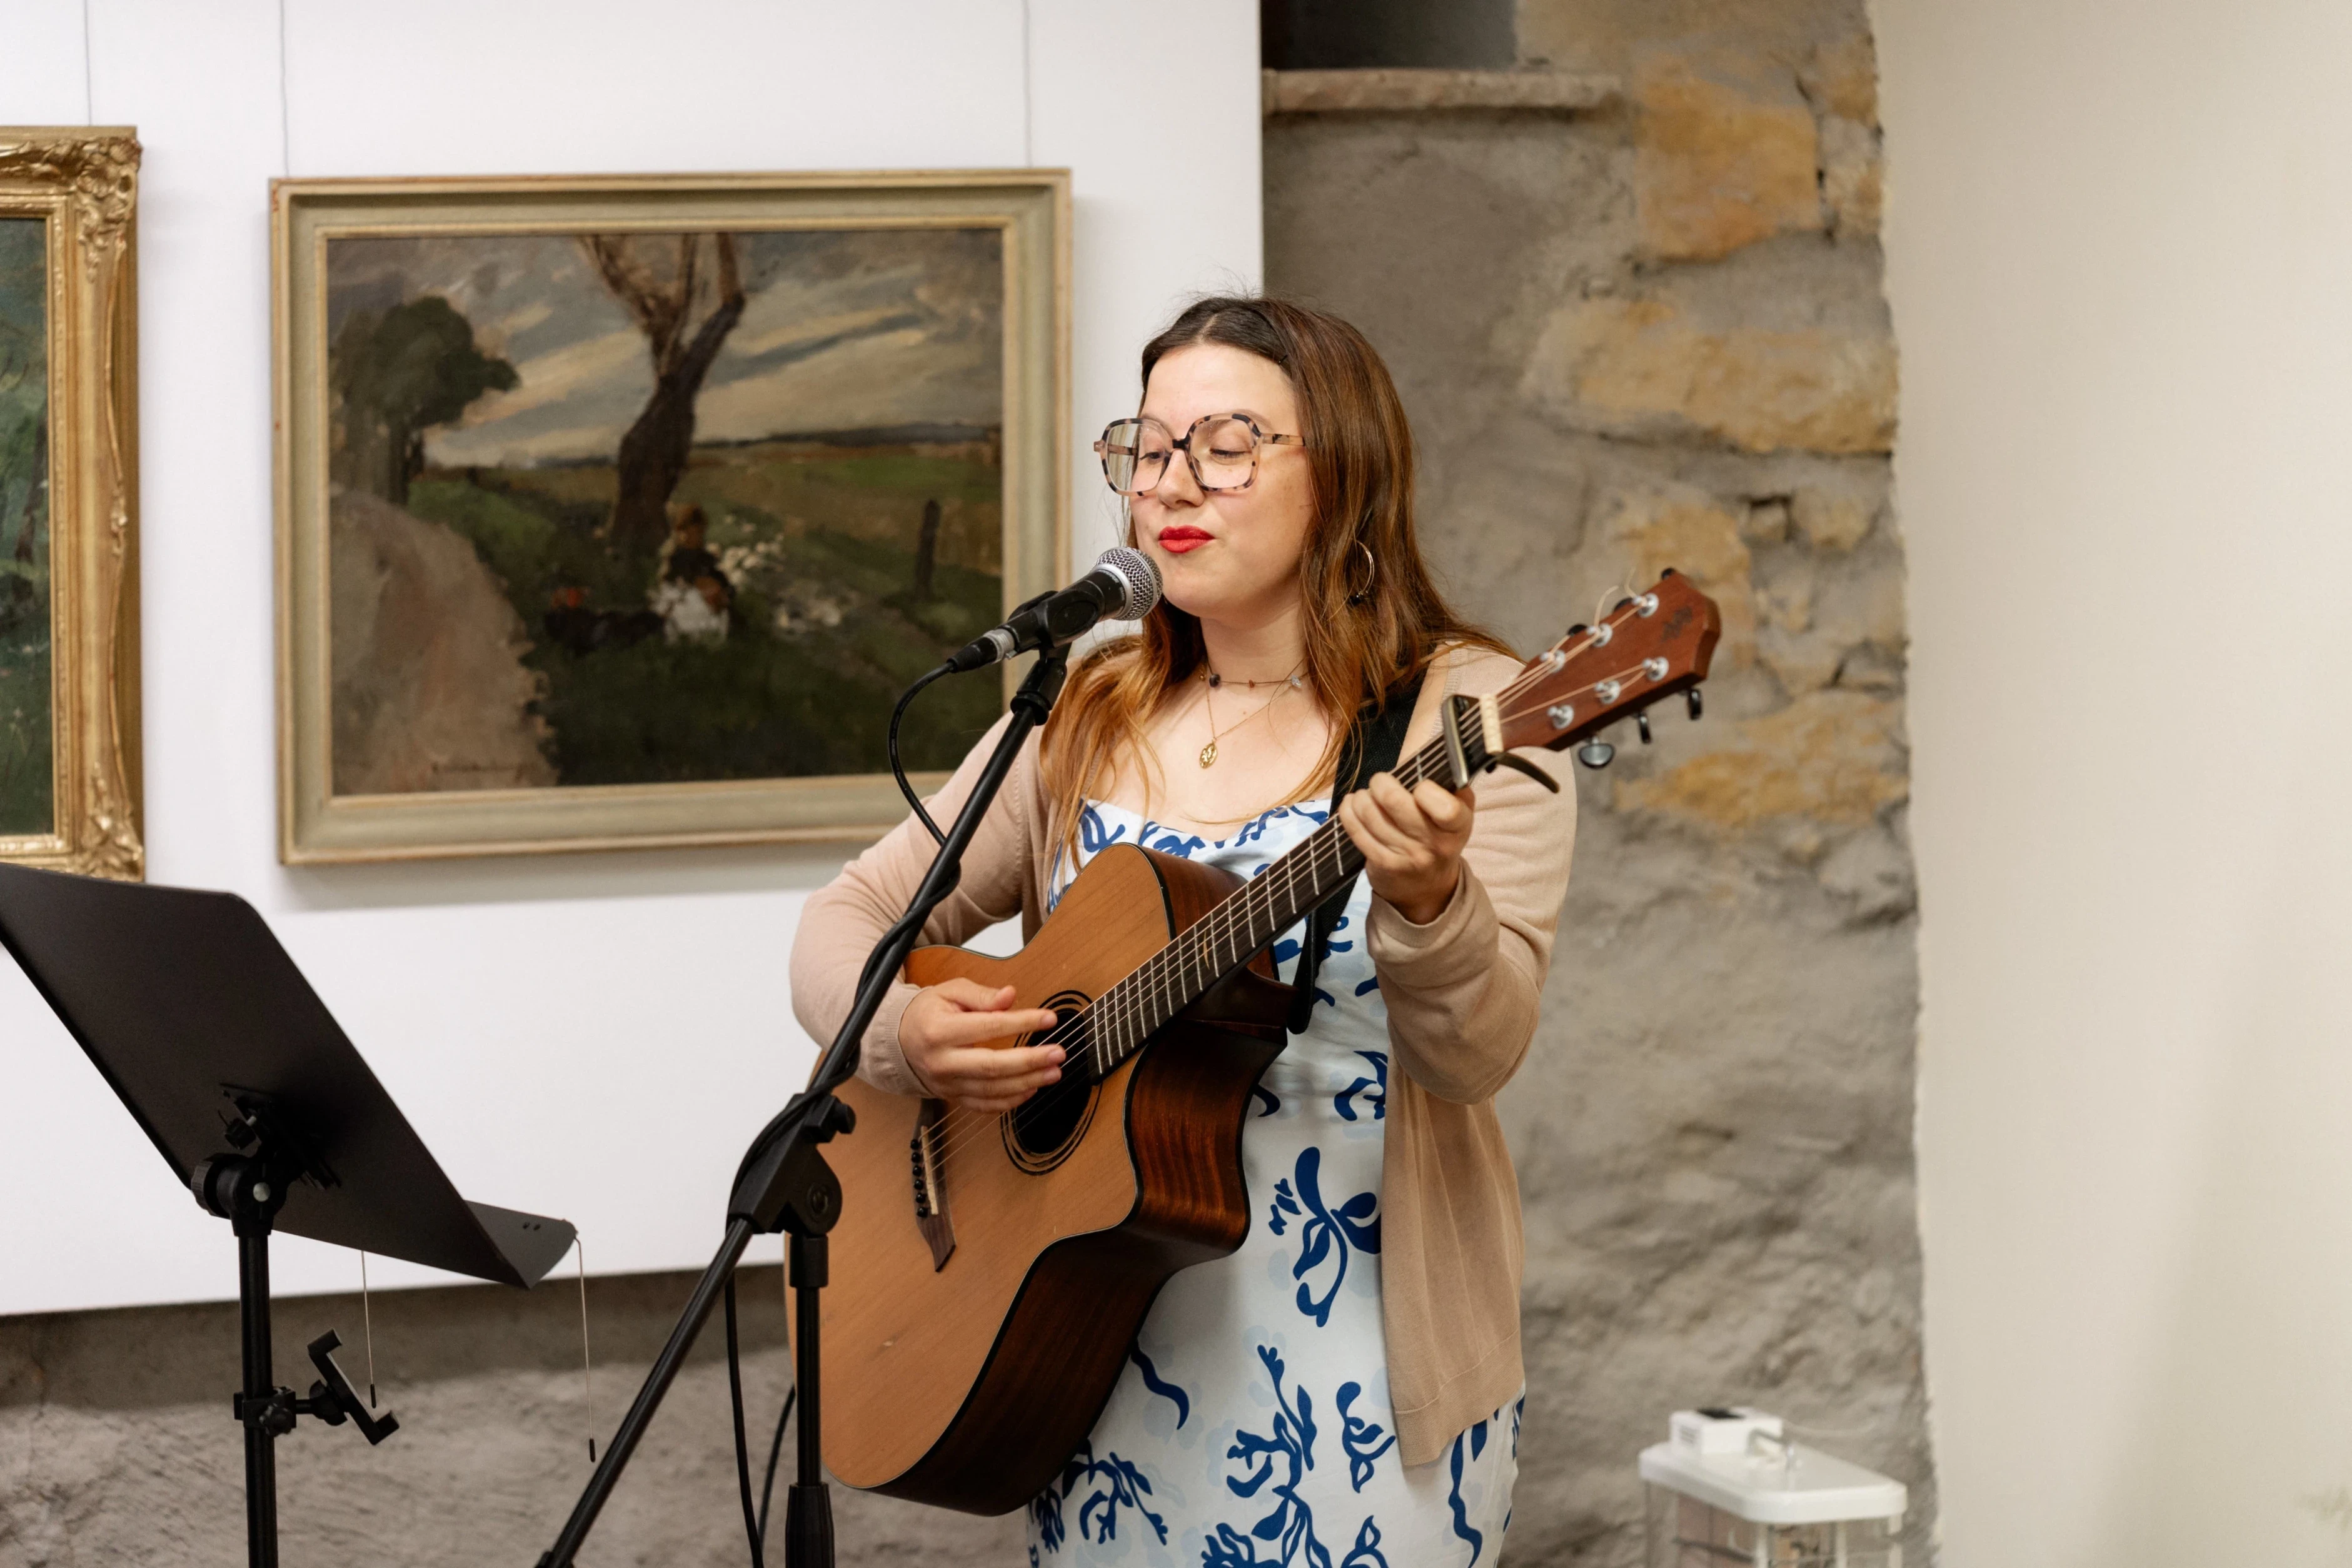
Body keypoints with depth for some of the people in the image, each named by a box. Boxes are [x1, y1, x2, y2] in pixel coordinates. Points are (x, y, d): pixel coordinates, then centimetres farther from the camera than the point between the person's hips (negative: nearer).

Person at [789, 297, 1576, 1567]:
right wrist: (907, 1032, -13)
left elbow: (1479, 1055, -17)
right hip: (1107, 1350, 4)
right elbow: (845, 925, 9)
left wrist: (1426, 905, -38)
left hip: (1356, 1366, -4)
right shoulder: (1086, 722, 8)